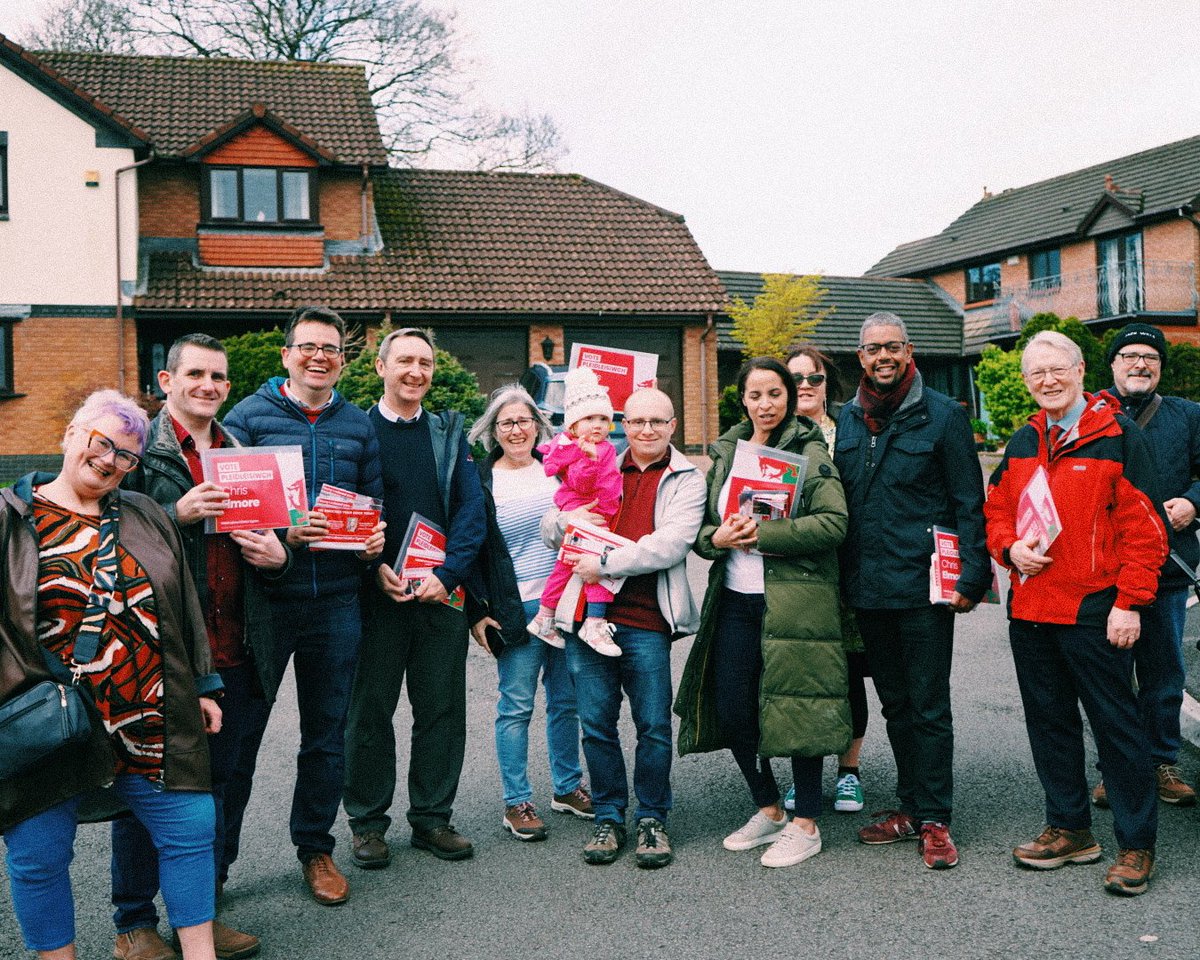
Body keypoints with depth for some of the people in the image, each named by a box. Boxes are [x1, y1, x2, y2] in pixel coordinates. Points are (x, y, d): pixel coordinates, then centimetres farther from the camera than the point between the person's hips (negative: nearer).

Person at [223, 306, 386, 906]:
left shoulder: (358, 425, 10)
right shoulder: (250, 416, -1)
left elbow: (374, 503, 16)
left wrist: (375, 537, -5)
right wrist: (279, 531, -19)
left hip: (336, 602, 3)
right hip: (263, 598, -3)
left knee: (326, 733, 12)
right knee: (239, 729, 5)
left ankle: (315, 847, 28)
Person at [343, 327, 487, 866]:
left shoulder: (449, 433, 10)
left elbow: (472, 509, 3)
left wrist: (447, 575, -10)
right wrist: (376, 569, -15)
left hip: (441, 593, 3)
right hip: (376, 596, -2)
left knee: (442, 709, 8)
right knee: (370, 710, 6)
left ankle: (433, 818, 21)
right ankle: (367, 822, 19)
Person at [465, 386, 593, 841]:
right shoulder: (480, 480, -1)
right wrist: (476, 613, -4)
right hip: (517, 611, -3)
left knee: (567, 701, 11)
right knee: (516, 706, 0)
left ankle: (567, 787, 26)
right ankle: (516, 802, 12)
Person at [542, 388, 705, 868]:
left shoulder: (686, 479, 4)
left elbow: (671, 544, -11)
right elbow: (550, 532, 15)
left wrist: (606, 563, -15)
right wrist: (564, 520, -9)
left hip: (645, 621, -3)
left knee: (654, 725, 2)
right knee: (596, 723, 8)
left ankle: (652, 820, 20)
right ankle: (608, 818, 23)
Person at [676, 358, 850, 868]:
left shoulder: (810, 451, -3)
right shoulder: (725, 453, 13)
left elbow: (833, 522, -14)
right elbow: (702, 526, 15)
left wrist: (765, 534, -19)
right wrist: (718, 537, -8)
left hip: (795, 600, -5)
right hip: (734, 601, 6)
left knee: (797, 710, -1)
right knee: (730, 710, 7)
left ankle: (805, 825, 16)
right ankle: (769, 811, 28)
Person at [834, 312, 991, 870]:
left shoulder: (942, 415, -4)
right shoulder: (848, 419, 10)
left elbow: (969, 503, -5)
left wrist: (972, 577, -11)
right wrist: (844, 577, 11)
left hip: (923, 587, -5)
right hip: (867, 588, 5)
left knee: (928, 707, 1)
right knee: (895, 704, 15)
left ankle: (934, 819, 12)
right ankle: (910, 806, 27)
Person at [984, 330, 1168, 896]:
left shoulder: (1117, 436, -6)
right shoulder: (1021, 444, 12)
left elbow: (1142, 526, -9)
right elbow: (997, 510, 19)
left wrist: (1129, 602, -13)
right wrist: (1010, 548, -3)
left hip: (1094, 611, -6)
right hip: (1030, 610, 6)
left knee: (1116, 724, 1)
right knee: (1050, 722, 14)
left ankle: (1137, 844, 14)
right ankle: (1069, 829, 28)